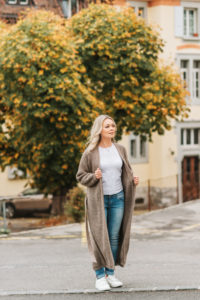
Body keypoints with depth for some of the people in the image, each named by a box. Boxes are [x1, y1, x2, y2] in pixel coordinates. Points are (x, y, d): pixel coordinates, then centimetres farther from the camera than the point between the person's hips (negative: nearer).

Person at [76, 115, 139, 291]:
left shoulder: (120, 149, 7)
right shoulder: (90, 152, -4)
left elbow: (127, 171, 16)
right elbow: (80, 175, -1)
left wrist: (133, 180, -4)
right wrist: (94, 177, -19)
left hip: (118, 198, 4)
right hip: (99, 199, -4)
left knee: (114, 237, 6)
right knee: (99, 238, -4)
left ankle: (111, 273, 16)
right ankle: (100, 276, 2)